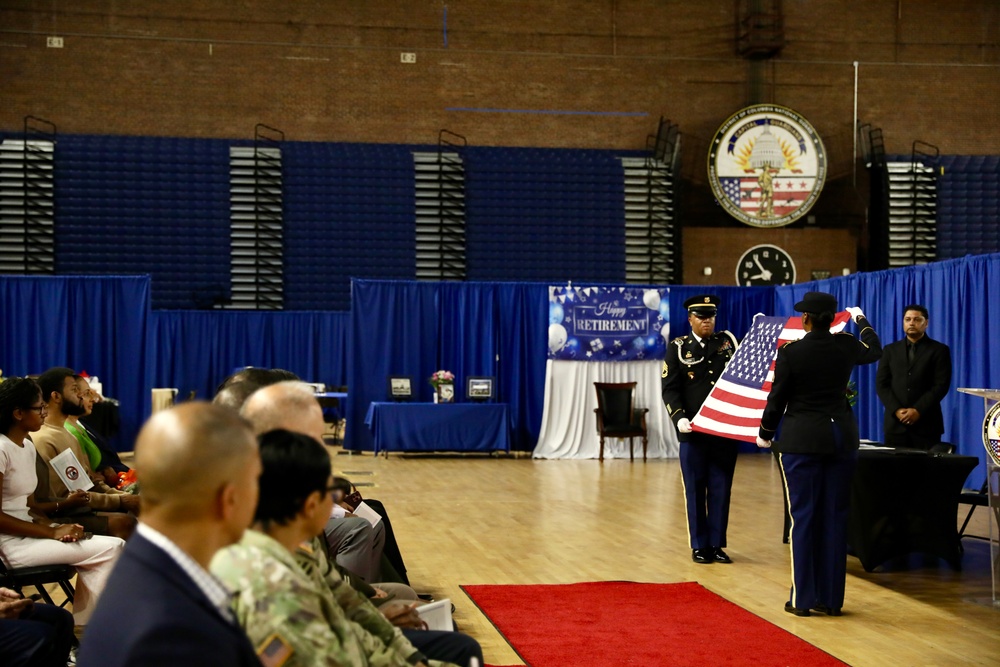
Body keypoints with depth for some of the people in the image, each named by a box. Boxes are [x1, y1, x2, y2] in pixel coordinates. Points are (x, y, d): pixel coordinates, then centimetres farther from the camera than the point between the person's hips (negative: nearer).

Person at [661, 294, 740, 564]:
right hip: (693, 430, -2)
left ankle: (717, 544, 14)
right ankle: (699, 545, 14)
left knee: (721, 489, 5)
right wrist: (679, 417, -17)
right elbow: (670, 388, -5)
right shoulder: (678, 347, 3)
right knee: (695, 490, 5)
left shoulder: (728, 341, 9)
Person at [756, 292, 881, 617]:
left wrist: (765, 434, 11)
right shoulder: (846, 345, 1)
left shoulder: (790, 351, -11)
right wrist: (861, 319, 41)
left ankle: (802, 598, 5)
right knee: (835, 516, 8)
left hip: (801, 439, -3)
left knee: (803, 516, 2)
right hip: (841, 437, 4)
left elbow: (777, 398, -5)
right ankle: (831, 598, 13)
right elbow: (874, 352, 24)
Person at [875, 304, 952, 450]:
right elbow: (881, 384, 6)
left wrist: (918, 411, -13)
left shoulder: (939, 350, 5)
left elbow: (941, 385, -4)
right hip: (895, 423, 3)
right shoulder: (890, 350, 14)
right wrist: (896, 410, -9)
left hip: (926, 423, -2)